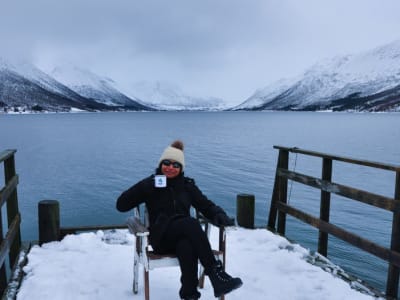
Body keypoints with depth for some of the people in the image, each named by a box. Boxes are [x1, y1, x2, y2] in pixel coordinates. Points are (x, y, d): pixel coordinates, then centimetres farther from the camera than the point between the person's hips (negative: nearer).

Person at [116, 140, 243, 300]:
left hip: (184, 236, 3)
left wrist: (219, 215, -13)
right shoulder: (151, 184, 3)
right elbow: (121, 205, -1)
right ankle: (215, 272, -35)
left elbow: (206, 205, 10)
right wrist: (144, 187, -15)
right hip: (162, 238, -2)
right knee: (191, 223, -34)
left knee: (187, 247, -38)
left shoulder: (187, 185, 12)